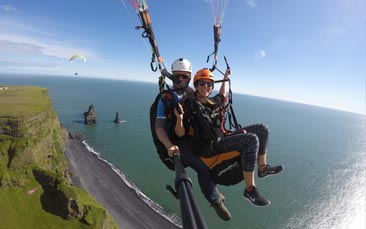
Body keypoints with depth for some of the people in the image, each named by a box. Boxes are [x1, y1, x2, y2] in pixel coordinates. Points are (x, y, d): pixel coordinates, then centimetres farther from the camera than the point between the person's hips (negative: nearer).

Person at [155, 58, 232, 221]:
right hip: (180, 143, -5)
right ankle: (215, 200, 4)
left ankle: (211, 188, 19)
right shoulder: (166, 99, -1)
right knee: (203, 168, -25)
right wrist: (169, 146, -25)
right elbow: (159, 128, -8)